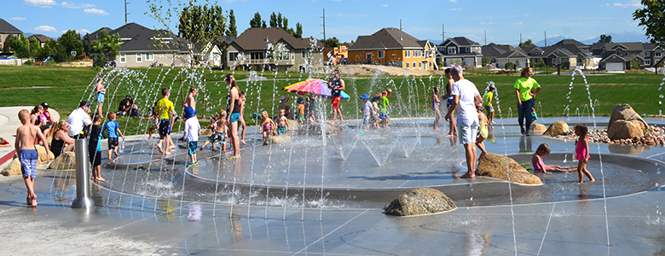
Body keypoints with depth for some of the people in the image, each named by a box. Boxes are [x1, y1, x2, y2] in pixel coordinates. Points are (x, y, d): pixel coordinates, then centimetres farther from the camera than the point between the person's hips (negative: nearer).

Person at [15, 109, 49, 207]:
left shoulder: (20, 129, 1)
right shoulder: (36, 128, 4)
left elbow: (16, 144, 9)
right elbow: (44, 140, -6)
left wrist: (18, 155, 23)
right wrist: (48, 153, -7)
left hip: (24, 152, -3)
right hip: (34, 152, 3)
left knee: (27, 175, -7)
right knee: (32, 176, 12)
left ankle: (32, 194, -28)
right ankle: (29, 197, 20)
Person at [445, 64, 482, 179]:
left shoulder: (456, 85, -8)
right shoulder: (471, 84, 13)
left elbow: (455, 102, -17)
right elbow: (480, 100, 18)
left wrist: (449, 113, -4)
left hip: (464, 116, -7)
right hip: (474, 115, 7)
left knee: (467, 145, -6)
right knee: (472, 145, 12)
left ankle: (470, 172, -4)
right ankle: (473, 170, 15)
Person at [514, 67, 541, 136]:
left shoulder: (532, 80, 5)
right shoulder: (519, 80, -3)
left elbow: (539, 88, 17)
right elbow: (517, 90, -9)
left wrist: (534, 94, 7)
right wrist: (518, 99, -19)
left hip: (529, 100, 1)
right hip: (521, 101, -1)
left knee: (528, 116, -5)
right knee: (521, 116, 5)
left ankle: (527, 131, 1)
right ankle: (521, 127, 33)